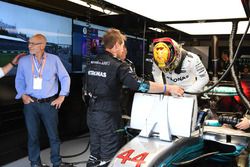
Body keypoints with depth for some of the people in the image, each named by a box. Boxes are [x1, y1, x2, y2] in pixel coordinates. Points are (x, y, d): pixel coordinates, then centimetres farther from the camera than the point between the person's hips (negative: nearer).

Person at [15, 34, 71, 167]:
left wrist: (62, 96, 0)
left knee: (53, 135, 6)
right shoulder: (23, 61, 3)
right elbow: (19, 80, 13)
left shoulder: (54, 59, -2)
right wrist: (23, 94, -2)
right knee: (32, 135, 9)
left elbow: (65, 77, 5)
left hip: (49, 103, -1)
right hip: (30, 103, 2)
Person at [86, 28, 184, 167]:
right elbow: (141, 85, -25)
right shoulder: (118, 66, -17)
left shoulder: (93, 62, 6)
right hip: (107, 116, -7)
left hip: (92, 113, 7)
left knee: (95, 154, 19)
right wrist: (169, 88, -19)